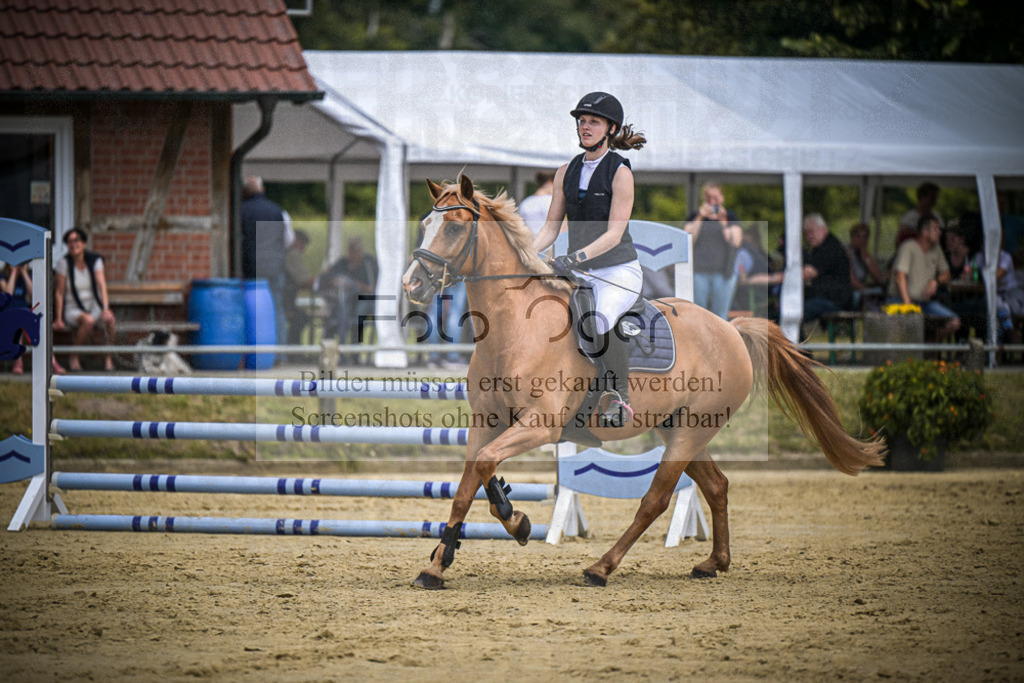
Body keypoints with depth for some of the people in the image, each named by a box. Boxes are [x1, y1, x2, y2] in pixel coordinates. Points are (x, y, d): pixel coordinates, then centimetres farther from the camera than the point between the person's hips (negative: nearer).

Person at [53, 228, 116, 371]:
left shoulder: (95, 260, 0)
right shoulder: (64, 263, -5)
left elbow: (102, 286, -9)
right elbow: (60, 292, -5)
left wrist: (105, 309, -24)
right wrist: (58, 319, -12)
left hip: (93, 306, 2)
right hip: (72, 310, -2)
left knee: (109, 318, -32)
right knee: (88, 320, -37)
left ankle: (108, 359, -20)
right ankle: (73, 357, -18)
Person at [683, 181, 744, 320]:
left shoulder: (731, 218, 7)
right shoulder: (694, 217, 10)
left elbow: (736, 242, -6)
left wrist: (723, 222, -15)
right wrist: (699, 218, -11)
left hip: (723, 271, -1)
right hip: (699, 271, 1)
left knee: (720, 316, -2)